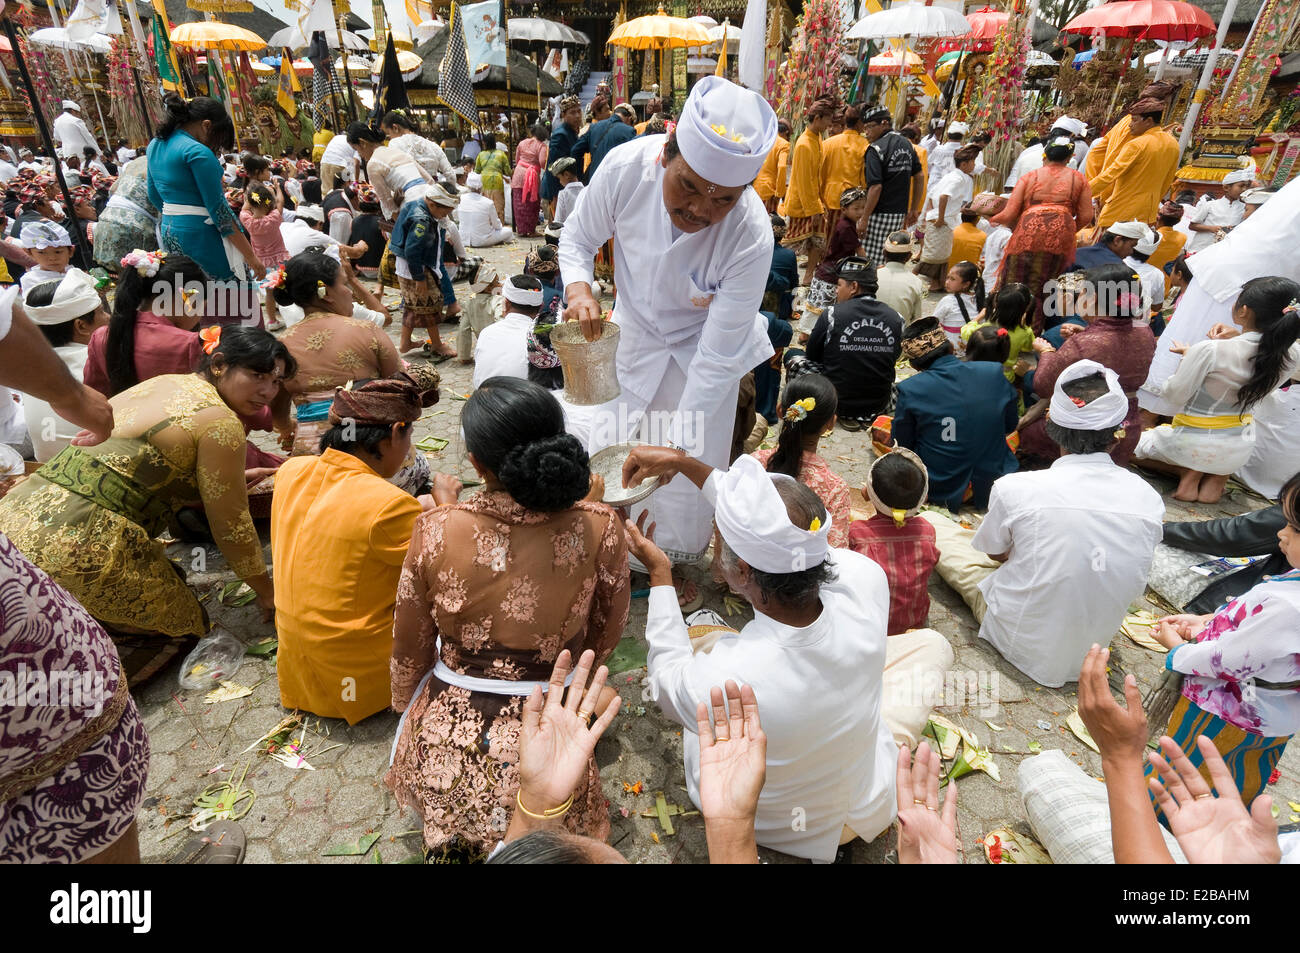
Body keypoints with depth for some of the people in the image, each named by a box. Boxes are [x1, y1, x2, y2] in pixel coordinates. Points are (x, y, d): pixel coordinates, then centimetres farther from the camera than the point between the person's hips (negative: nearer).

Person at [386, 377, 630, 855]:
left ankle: (456, 834, 25)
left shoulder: (435, 531, -21)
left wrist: (407, 709, 19)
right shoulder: (599, 528, -21)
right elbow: (605, 637, -2)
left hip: (445, 757, 1)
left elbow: (409, 652, -4)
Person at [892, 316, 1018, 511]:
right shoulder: (994, 373, -9)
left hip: (940, 492, -4)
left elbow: (901, 446, -6)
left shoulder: (910, 390, -18)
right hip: (993, 484, 5)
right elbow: (1010, 426, 6)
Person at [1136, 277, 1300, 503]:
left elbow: (1174, 396, -15)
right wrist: (1240, 338, 2)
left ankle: (1190, 473, 4)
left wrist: (1187, 357, 0)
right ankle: (1217, 479, 14)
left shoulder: (1210, 350, -27)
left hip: (1191, 447, -4)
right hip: (1238, 453, 4)